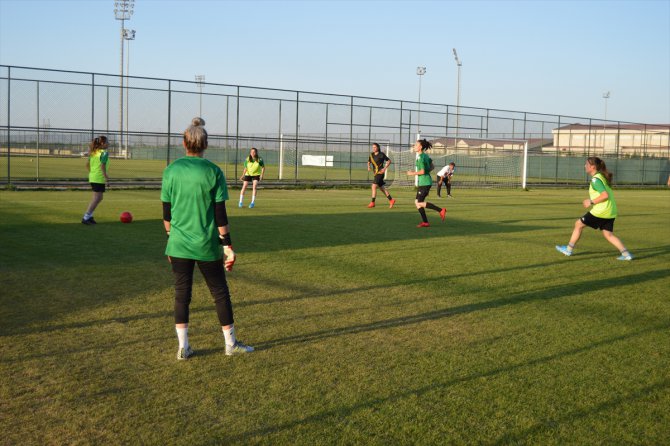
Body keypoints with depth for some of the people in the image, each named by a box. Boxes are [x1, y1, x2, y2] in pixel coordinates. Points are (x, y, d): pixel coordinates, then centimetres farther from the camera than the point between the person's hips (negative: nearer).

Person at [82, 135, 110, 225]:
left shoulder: (93, 152, 13)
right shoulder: (104, 153, -12)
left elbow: (87, 164, 14)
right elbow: (102, 166, -21)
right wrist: (106, 177, -18)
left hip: (92, 177, 9)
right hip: (99, 179, -9)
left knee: (99, 198, 18)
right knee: (96, 198, -3)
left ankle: (89, 216, 17)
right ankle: (86, 218, -3)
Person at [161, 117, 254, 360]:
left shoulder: (171, 171, -1)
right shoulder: (213, 172, -8)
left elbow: (167, 213, 4)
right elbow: (220, 215, -8)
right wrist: (227, 245, -1)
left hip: (179, 245, 2)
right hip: (207, 245, -2)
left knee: (181, 294, 11)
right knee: (220, 292, 12)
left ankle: (183, 347, 12)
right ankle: (231, 343, 21)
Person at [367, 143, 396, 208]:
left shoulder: (381, 154, -8)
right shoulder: (371, 155, 9)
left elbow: (389, 161, -2)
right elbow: (369, 162, 23)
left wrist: (385, 168, -12)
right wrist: (368, 167, 2)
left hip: (380, 173, -8)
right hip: (376, 173, 8)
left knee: (374, 186, -15)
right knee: (381, 188, 12)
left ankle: (372, 202, -10)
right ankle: (391, 200, 23)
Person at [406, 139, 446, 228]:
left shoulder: (420, 157, -16)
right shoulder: (425, 155, 13)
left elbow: (422, 171, -20)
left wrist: (412, 173, -8)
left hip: (425, 183, -10)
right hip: (423, 182, 10)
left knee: (420, 203, -7)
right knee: (417, 202, 9)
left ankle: (441, 210, -7)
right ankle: (425, 222, 10)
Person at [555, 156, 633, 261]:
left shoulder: (595, 179, -14)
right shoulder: (602, 176, 15)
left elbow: (605, 195, -23)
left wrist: (592, 202, -15)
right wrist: (592, 200, 17)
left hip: (600, 211, -9)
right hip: (610, 212, 9)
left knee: (578, 224, 6)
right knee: (608, 234, 11)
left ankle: (568, 249, 14)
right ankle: (626, 254, 0)